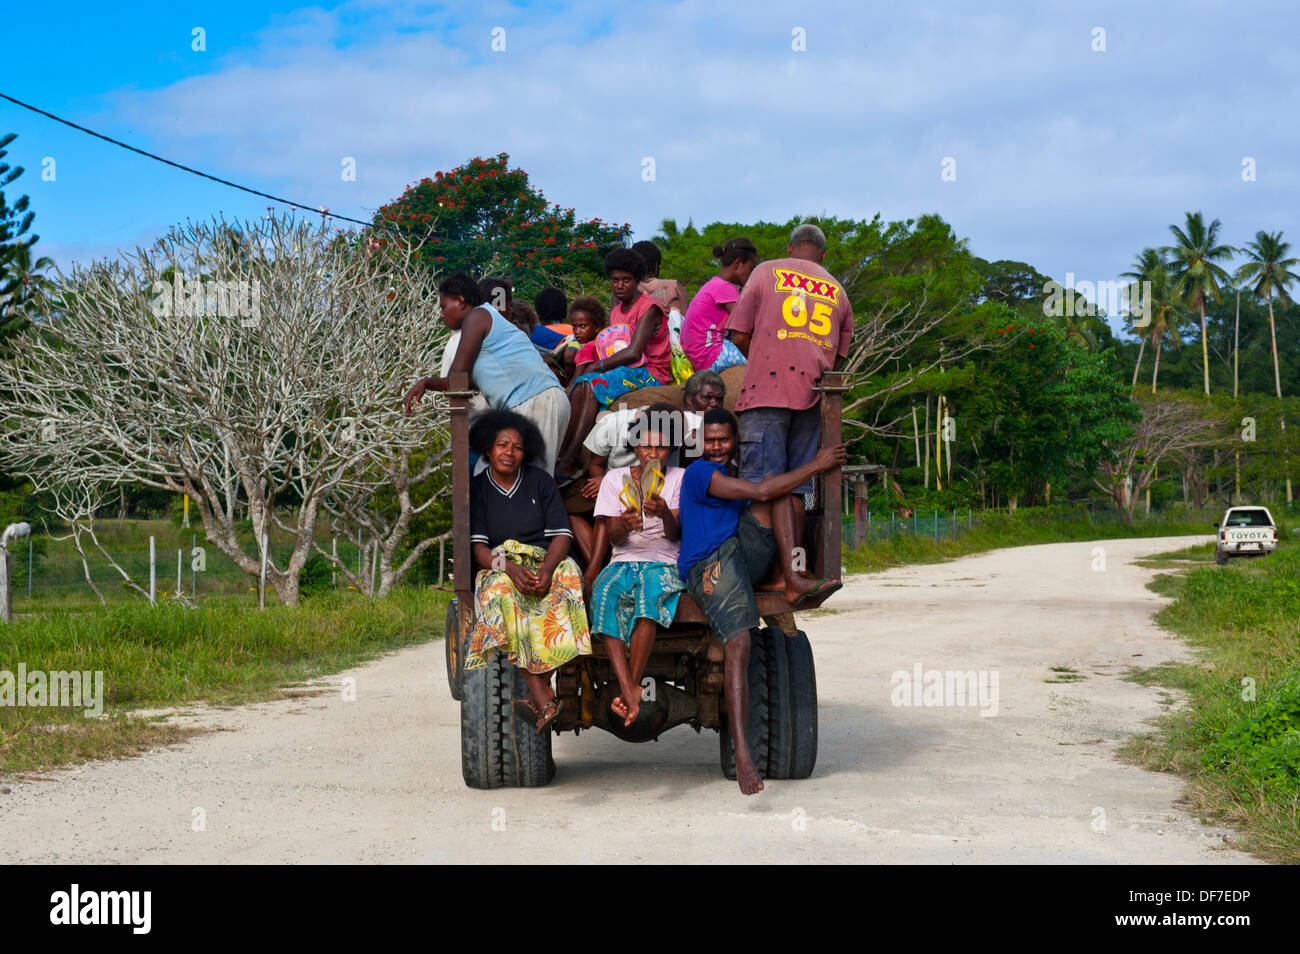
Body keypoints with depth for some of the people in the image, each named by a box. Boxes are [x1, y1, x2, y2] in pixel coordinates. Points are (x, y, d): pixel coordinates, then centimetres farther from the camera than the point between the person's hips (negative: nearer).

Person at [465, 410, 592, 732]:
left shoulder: (540, 481, 9)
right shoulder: (477, 489, 6)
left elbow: (561, 536, 0)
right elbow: (479, 549, -3)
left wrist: (547, 569, -22)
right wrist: (512, 569, -25)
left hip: (546, 562, 1)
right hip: (500, 566, -1)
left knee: (568, 577, -35)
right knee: (500, 591, -37)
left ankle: (538, 696, -36)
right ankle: (543, 697, -43)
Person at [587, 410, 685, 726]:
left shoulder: (679, 478, 8)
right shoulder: (616, 478, 12)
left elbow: (675, 534, -3)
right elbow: (613, 536, 4)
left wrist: (664, 513, -27)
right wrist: (625, 525, -20)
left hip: (664, 562, -1)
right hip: (623, 560, 2)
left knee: (651, 587, -38)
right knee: (605, 591, -34)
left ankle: (632, 686, -34)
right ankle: (628, 690, -42)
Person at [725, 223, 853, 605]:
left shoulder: (766, 272, 10)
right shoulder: (838, 292, 20)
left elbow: (740, 336, 5)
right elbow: (838, 355, 16)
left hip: (766, 388, -3)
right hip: (813, 396, 4)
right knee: (794, 489, 6)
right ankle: (790, 578, 1)